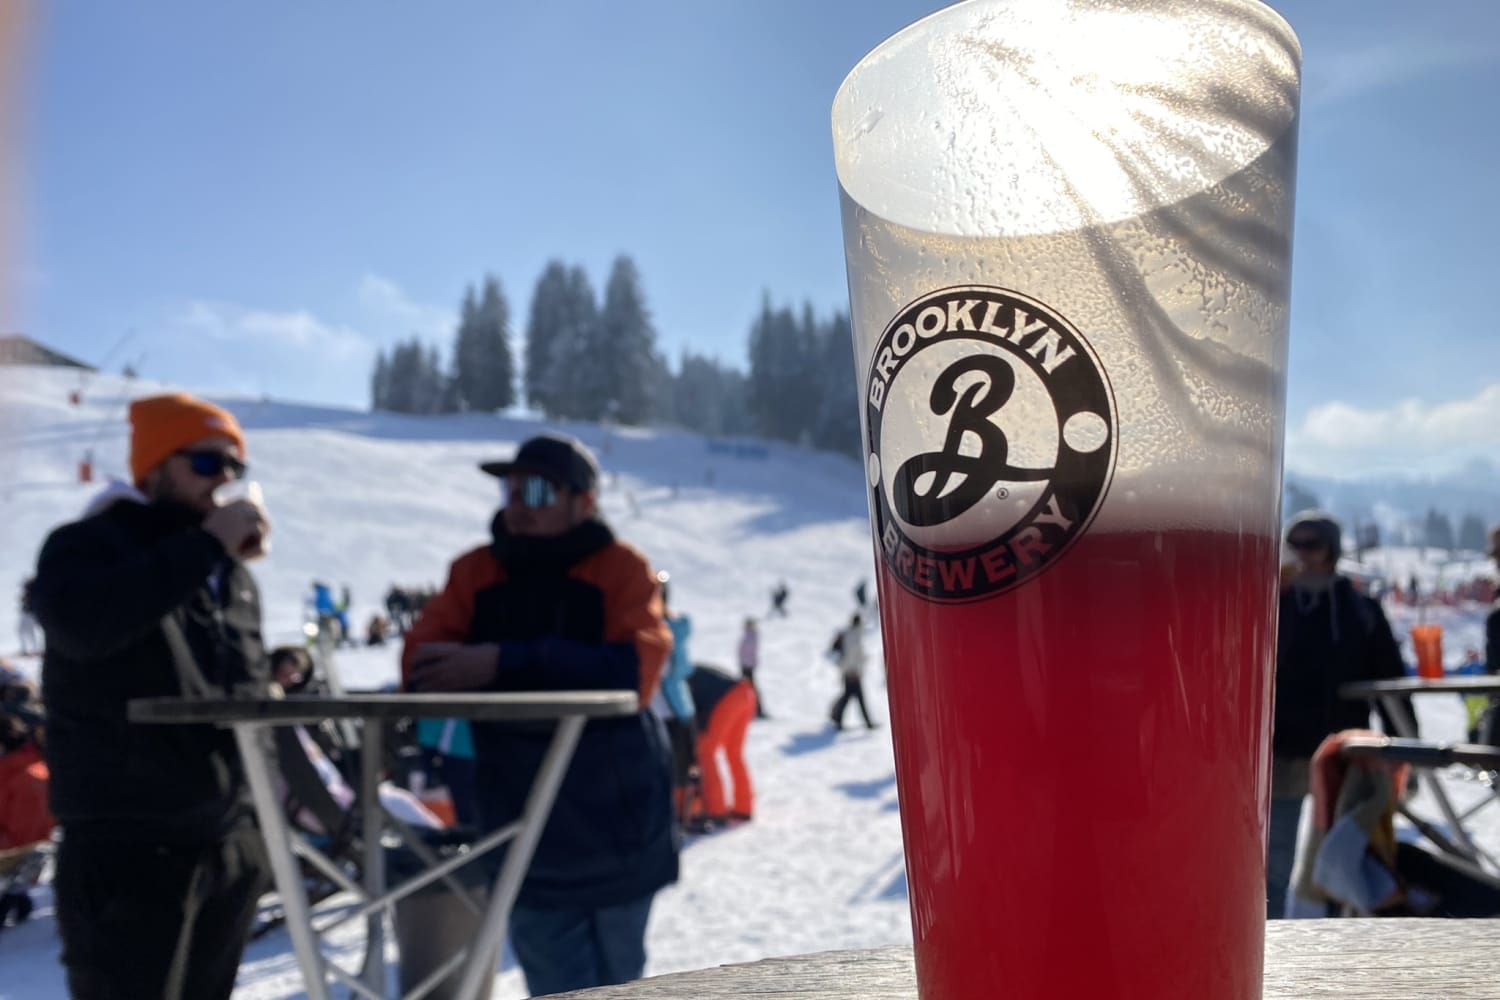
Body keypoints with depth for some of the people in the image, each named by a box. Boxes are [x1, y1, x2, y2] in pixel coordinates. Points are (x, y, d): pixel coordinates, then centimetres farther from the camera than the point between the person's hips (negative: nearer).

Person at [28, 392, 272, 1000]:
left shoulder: (235, 578, 17)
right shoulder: (88, 545, -3)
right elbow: (79, 623, -27)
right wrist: (204, 546, -24)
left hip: (229, 844, 7)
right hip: (125, 845, -7)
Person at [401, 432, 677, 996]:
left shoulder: (621, 568, -6)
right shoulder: (475, 573, 2)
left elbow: (633, 673, -20)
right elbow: (421, 667, -10)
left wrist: (506, 664, -27)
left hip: (617, 824, -1)